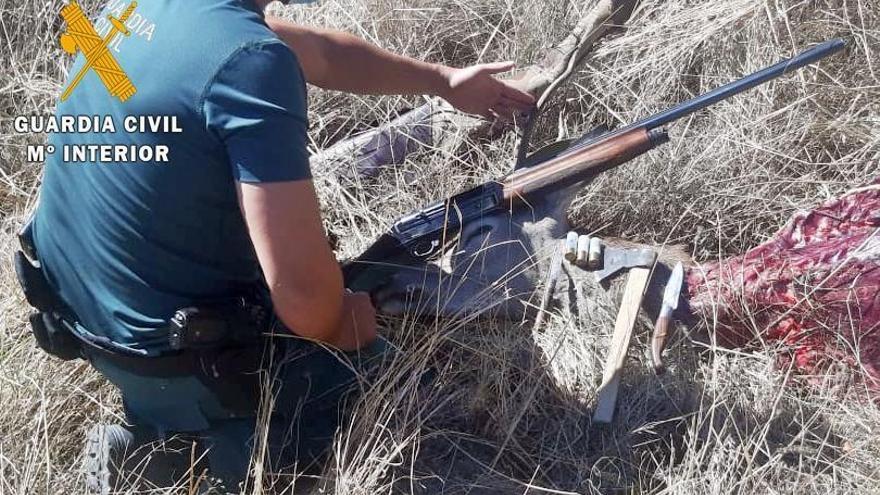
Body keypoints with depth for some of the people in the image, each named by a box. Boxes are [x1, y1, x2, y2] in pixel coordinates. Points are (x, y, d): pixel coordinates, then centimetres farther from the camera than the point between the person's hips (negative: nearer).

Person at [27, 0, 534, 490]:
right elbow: (303, 291, -31)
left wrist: (443, 79, 24)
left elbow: (321, 53, 13)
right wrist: (342, 324, -7)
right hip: (166, 356, -8)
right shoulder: (251, 59, -28)